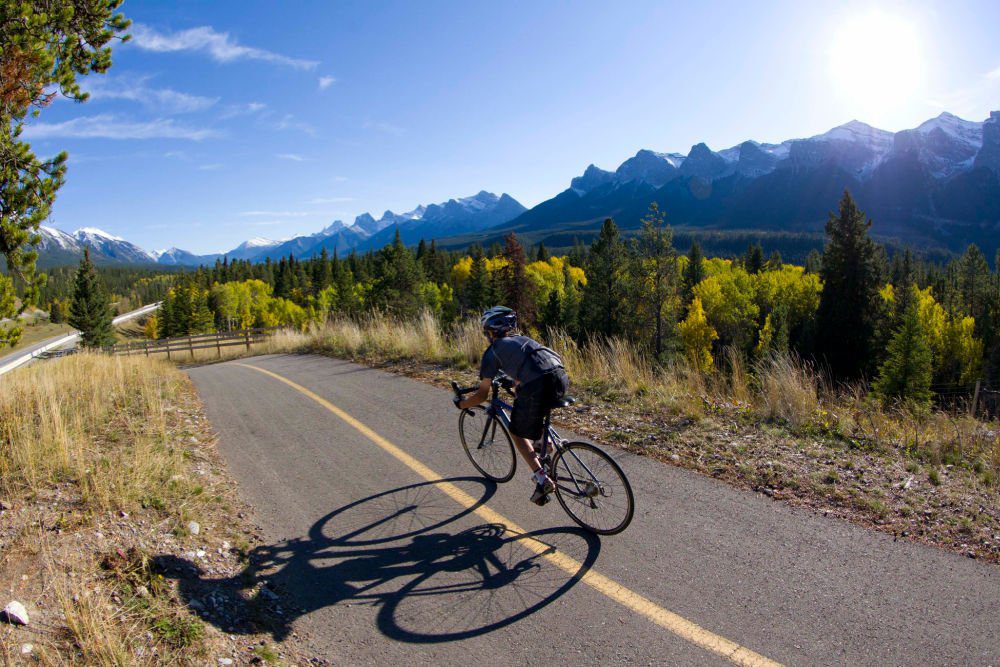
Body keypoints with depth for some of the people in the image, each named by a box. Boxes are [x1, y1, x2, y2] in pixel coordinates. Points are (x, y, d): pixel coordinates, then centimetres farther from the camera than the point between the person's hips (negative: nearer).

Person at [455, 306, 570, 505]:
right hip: (561, 378, 7)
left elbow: (482, 394, 15)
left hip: (538, 387, -7)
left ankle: (542, 479, 4)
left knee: (517, 434, 17)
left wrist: (461, 403, 32)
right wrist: (516, 387, 65)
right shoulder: (523, 339, 32)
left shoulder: (493, 351, 15)